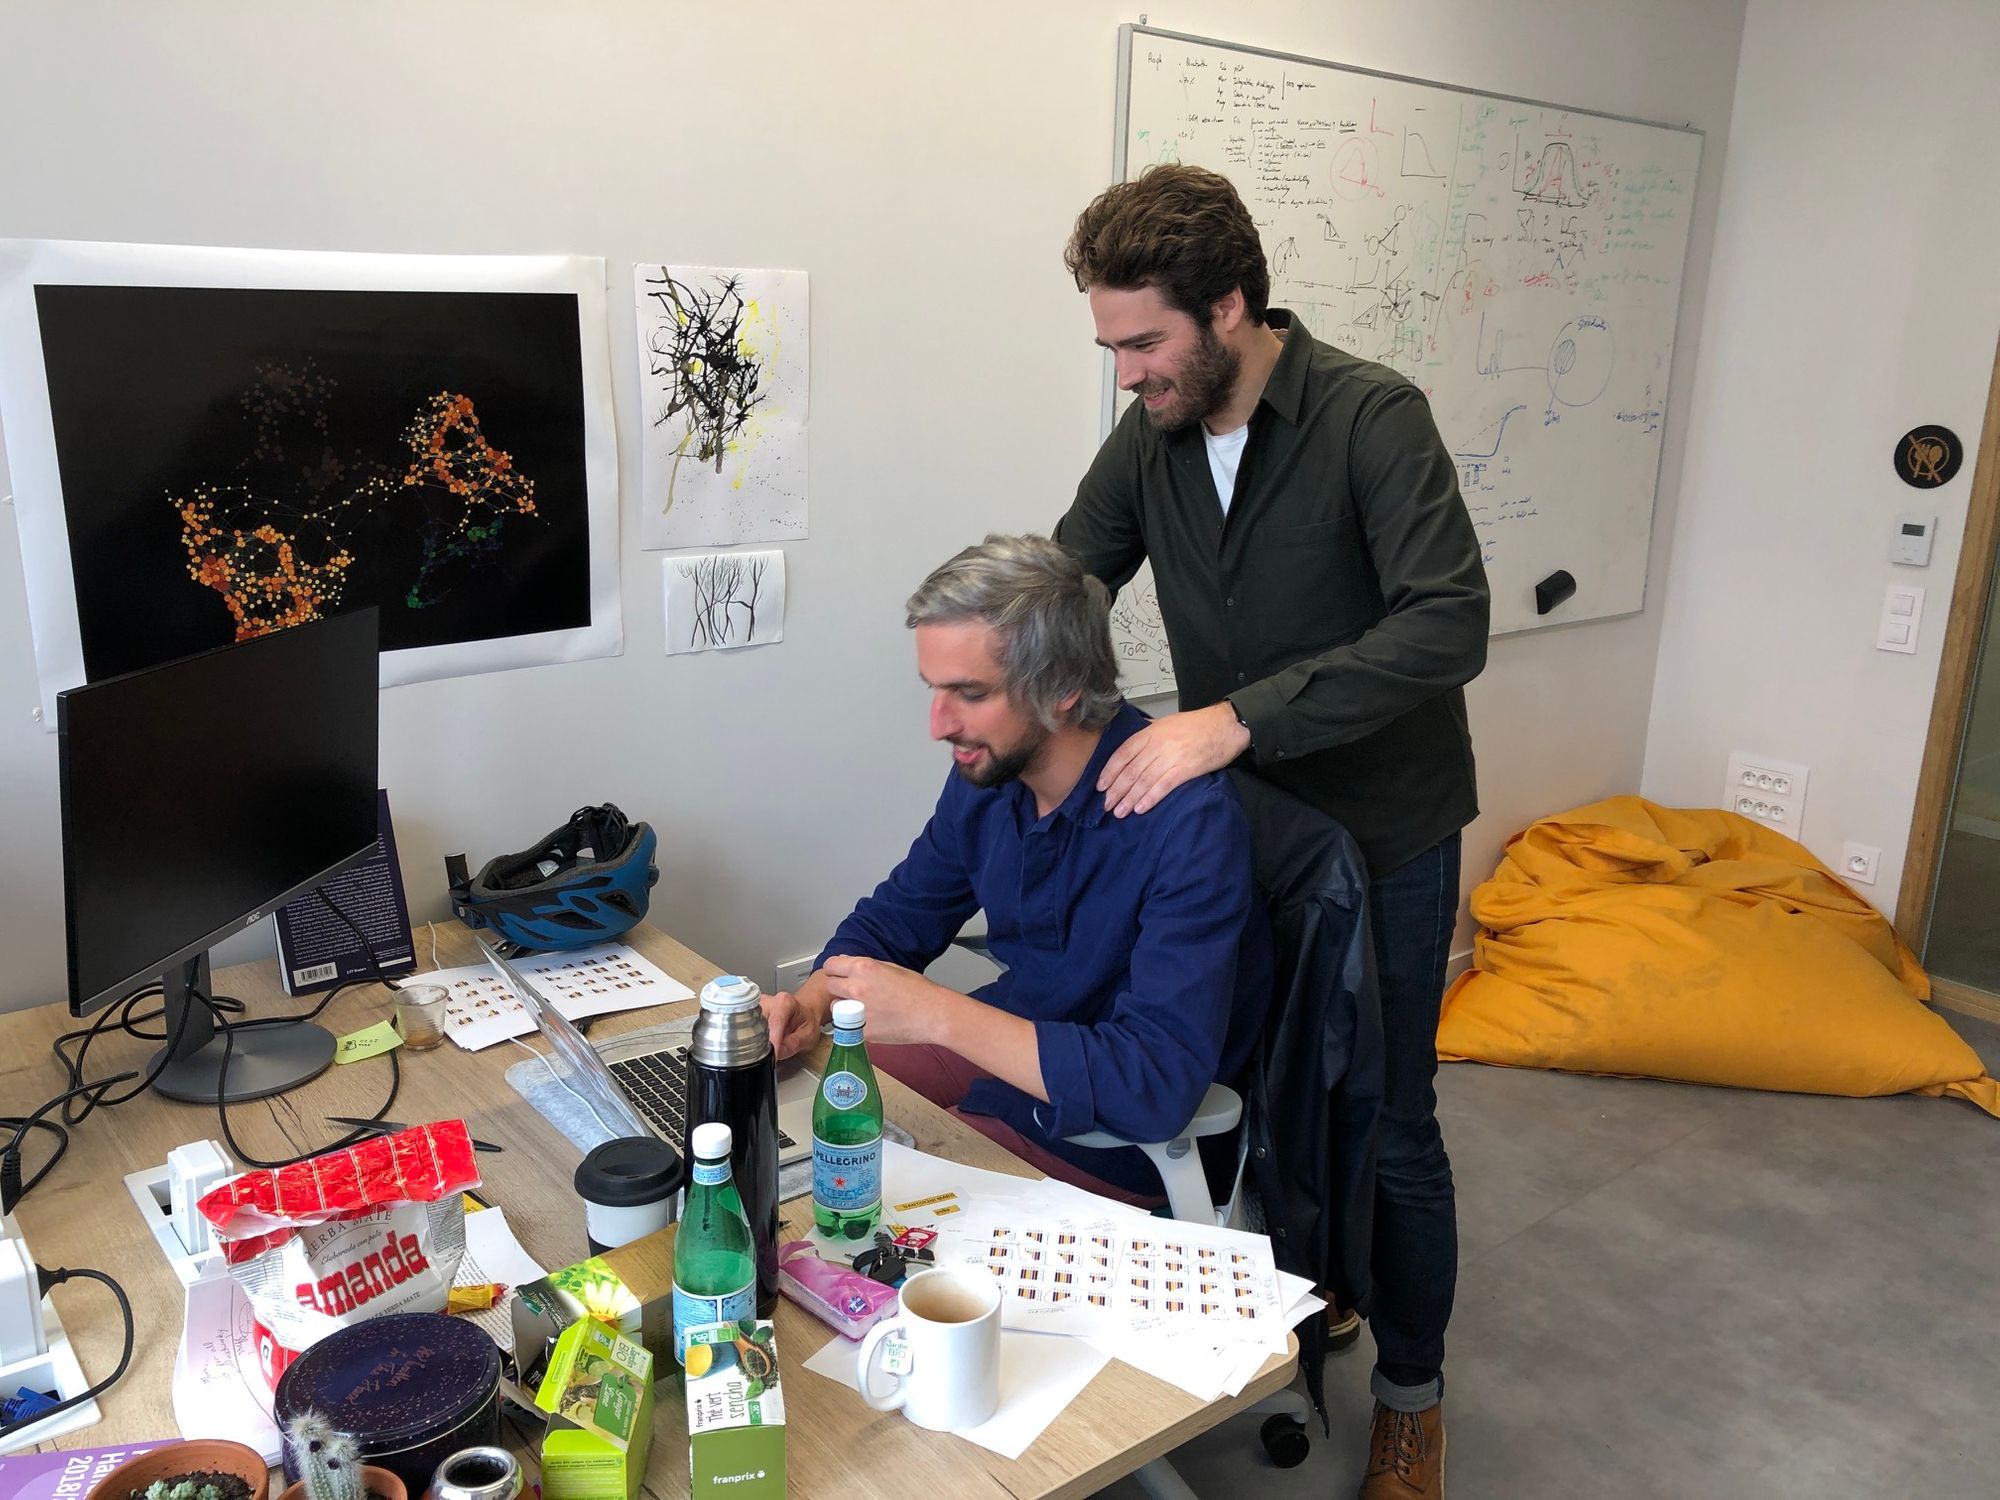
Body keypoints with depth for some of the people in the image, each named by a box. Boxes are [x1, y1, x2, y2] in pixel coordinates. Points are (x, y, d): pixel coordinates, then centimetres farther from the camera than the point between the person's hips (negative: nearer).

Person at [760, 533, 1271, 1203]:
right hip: (1009, 1045, 7)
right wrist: (813, 1001, -11)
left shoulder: (1188, 821, -29)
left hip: (1110, 1141, -7)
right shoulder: (988, 769, -6)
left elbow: (1159, 1086, -34)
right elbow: (898, 914, 9)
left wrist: (936, 1014, -33)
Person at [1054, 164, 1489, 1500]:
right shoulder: (1149, 441, -3)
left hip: (1380, 836, -4)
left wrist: (1236, 718, -37)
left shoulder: (1372, 417, -20)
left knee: (1387, 1128, 7)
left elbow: (1450, 625, -30)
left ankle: (1412, 1392, 31)